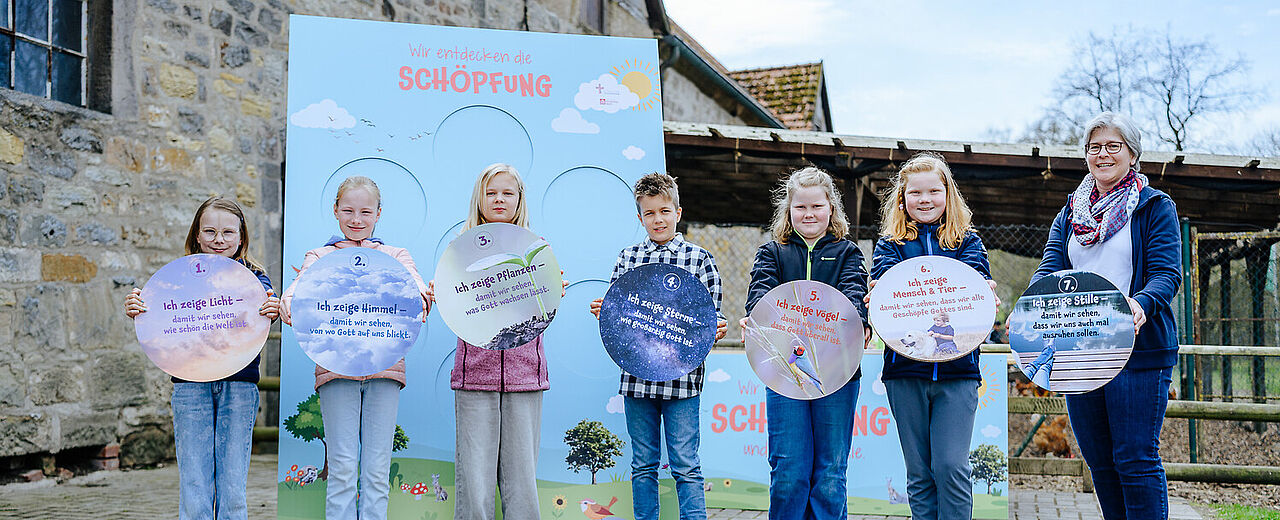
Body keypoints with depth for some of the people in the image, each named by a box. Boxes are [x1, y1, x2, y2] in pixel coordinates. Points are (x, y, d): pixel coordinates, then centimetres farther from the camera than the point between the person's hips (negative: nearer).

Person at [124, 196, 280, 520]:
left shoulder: (254, 278, 5)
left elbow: (262, 317, -12)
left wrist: (272, 312, -34)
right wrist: (135, 310, -25)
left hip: (239, 384, 0)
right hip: (190, 385, 0)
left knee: (232, 487, 4)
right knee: (193, 487, 4)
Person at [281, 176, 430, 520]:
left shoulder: (395, 255, 16)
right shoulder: (320, 256, 14)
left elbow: (416, 288, -2)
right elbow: (294, 293, -4)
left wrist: (420, 302, -26)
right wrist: (291, 308, -27)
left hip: (384, 366, 1)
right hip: (336, 368, -1)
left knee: (377, 470, 2)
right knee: (342, 468, -2)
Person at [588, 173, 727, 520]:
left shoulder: (699, 258, 3)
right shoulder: (627, 258, 10)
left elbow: (710, 313, 5)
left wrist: (717, 327, -16)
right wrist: (602, 311, -8)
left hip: (682, 376, -3)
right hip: (636, 374, 3)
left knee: (686, 466, 0)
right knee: (643, 465, 12)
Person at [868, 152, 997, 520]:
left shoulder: (967, 241, 11)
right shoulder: (890, 244, 11)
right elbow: (884, 281, -8)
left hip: (956, 369, -1)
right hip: (905, 369, 1)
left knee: (951, 466, -7)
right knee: (919, 473, 7)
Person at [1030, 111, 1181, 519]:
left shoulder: (1156, 207, 3)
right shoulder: (1070, 213, 16)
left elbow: (1167, 273, -8)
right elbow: (1050, 268, 5)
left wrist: (1141, 304, -31)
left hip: (1139, 351, -4)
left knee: (1135, 459, -6)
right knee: (1099, 462, 10)